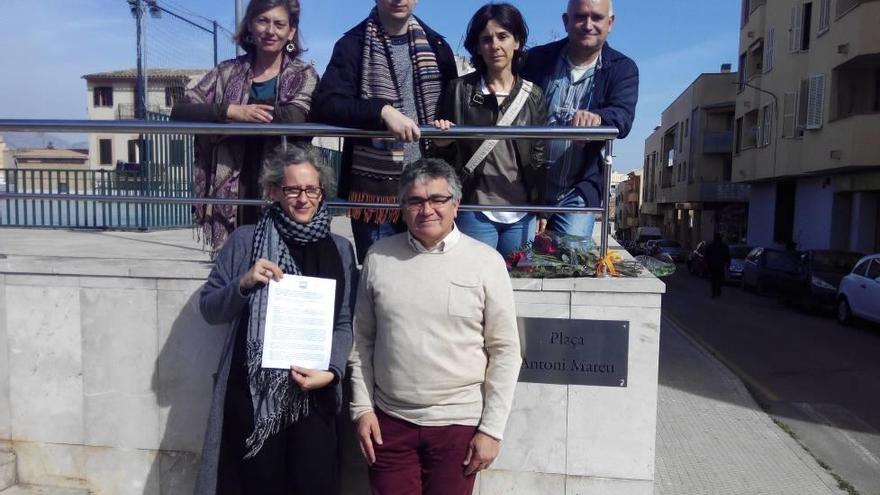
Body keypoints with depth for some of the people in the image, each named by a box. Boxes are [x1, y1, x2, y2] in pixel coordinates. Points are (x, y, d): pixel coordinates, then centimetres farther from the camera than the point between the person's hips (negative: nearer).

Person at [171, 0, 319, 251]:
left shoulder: (303, 75, 4)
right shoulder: (228, 72, 9)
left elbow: (293, 118, -16)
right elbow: (179, 111, -1)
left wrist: (227, 118, -10)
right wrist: (232, 110, -16)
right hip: (235, 192, 2)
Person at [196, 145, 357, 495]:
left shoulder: (341, 250, 6)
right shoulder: (245, 240, 2)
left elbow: (344, 324, 3)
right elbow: (208, 309, 4)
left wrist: (331, 370, -12)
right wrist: (244, 283, -14)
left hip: (313, 392, 1)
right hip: (252, 391, -1)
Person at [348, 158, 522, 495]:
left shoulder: (486, 261, -7)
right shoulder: (379, 257, 0)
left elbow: (505, 351, -5)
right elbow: (362, 339, 6)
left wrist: (492, 429, -6)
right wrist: (362, 407, 2)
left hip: (458, 423, -1)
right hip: (389, 420, 2)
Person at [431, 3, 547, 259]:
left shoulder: (534, 95, 5)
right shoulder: (460, 89, 0)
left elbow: (540, 156, 9)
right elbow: (446, 154, 7)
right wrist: (441, 144, -16)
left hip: (522, 214, 2)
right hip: (475, 211, -2)